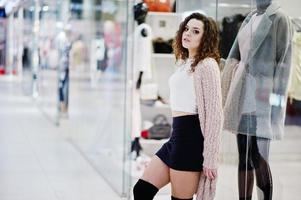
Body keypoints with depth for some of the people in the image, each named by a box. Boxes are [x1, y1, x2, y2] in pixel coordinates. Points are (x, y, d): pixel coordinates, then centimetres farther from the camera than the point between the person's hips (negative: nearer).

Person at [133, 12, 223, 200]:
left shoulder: (207, 65, -9)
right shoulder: (185, 63, 19)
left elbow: (215, 115, -15)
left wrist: (210, 158, -19)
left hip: (192, 137, -9)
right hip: (177, 136, 9)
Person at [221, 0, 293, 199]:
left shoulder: (279, 19, -5)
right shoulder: (250, 19, 17)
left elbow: (283, 61, -10)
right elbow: (234, 57, 18)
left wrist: (276, 97, -16)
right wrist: (226, 92, 12)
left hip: (263, 93, -7)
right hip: (243, 92, 7)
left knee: (258, 157, -8)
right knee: (244, 157, 9)